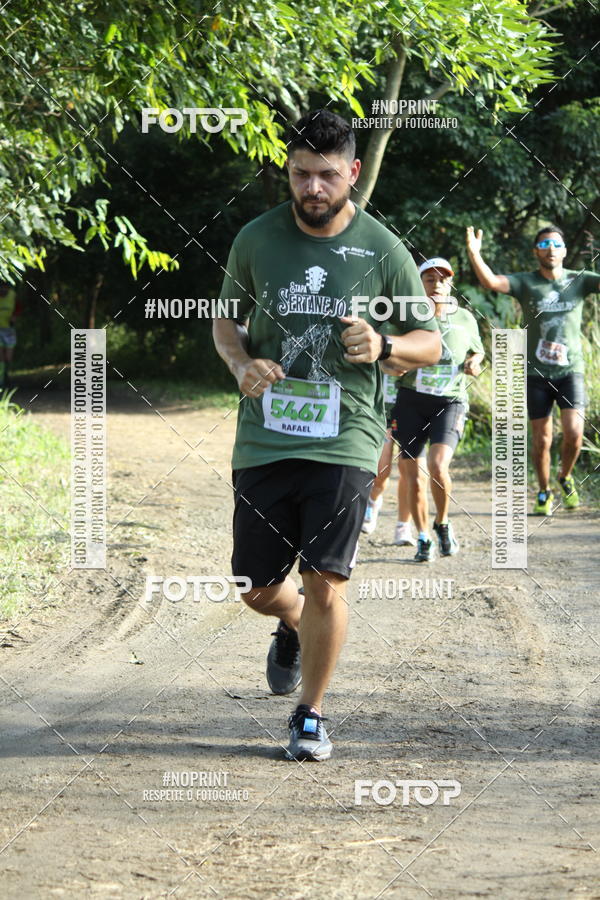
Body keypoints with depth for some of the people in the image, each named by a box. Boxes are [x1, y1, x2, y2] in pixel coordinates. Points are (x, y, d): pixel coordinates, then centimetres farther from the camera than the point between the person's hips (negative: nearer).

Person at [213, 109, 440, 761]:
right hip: (263, 439, 2)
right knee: (257, 589, 7)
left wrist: (384, 346, -16)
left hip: (343, 441, -2)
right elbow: (226, 321, 17)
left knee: (325, 585, -10)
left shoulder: (383, 251, -1)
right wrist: (241, 364, -5)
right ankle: (294, 627, 44)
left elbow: (430, 342, 7)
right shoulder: (256, 240, 4)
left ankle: (310, 716, 10)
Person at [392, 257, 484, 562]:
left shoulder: (465, 318, 6)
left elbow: (477, 351, 23)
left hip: (450, 402, -1)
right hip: (411, 401, 1)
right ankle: (423, 539, 19)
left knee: (438, 465, -22)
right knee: (413, 476, 1)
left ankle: (442, 523, 4)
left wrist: (473, 363, 1)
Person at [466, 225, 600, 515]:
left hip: (570, 371, 0)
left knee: (574, 433, -12)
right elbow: (491, 281, -18)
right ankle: (544, 492, 26)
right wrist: (474, 253, -35)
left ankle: (565, 478, 17)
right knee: (541, 439, 5)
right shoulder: (526, 283, -3)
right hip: (536, 373, 0)